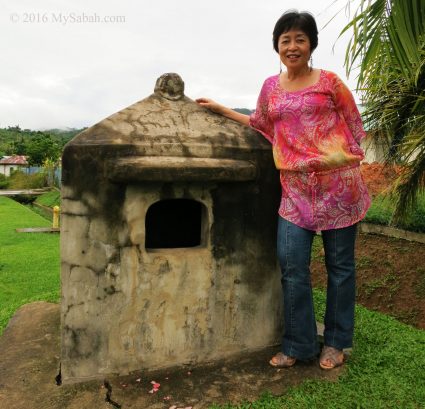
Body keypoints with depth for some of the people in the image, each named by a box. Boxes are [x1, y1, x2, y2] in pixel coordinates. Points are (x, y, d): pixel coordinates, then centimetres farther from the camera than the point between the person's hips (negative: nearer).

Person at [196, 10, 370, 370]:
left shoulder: (329, 82, 1)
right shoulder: (271, 87, 12)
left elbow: (355, 127, 6)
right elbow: (259, 125, 26)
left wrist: (343, 159, -7)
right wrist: (220, 108, 24)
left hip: (337, 181, -2)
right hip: (296, 188, 3)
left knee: (340, 264, 6)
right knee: (292, 265, -2)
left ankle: (335, 343, 23)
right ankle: (298, 345, 14)